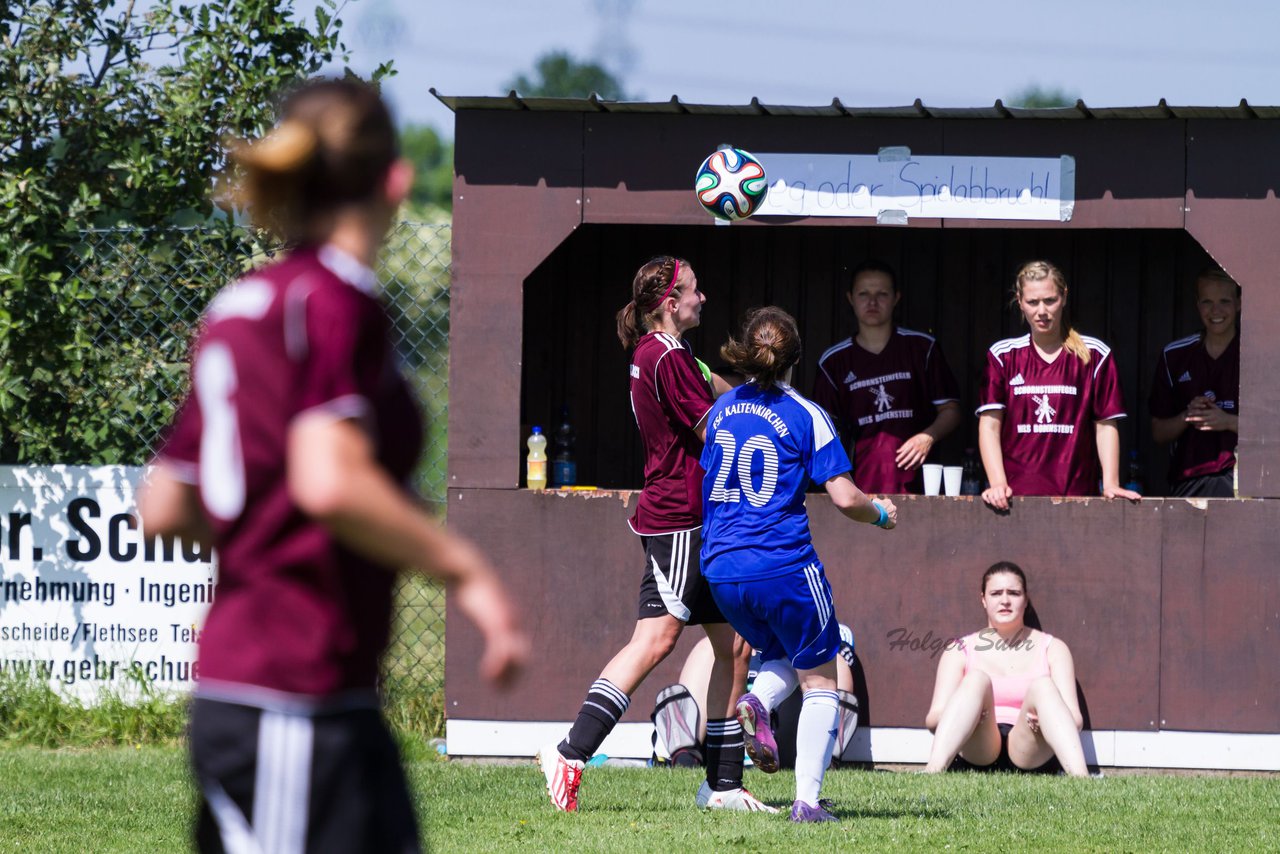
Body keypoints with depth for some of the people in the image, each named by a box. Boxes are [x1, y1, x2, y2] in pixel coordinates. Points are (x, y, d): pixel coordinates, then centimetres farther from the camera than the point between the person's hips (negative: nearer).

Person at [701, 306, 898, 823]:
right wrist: (881, 514, 10)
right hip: (784, 563, -5)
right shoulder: (806, 416, -7)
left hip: (722, 571, 5)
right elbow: (845, 498, -10)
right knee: (819, 679, 9)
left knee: (780, 654, 28)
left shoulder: (721, 410, 8)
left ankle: (757, 703, -7)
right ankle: (807, 799, -3)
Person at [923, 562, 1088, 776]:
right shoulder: (960, 651, 17)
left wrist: (1047, 719, -20)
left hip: (1029, 755, 0)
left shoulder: (1052, 649, 17)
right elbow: (933, 720, 6)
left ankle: (1079, 777, -52)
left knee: (1042, 686, -27)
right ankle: (933, 772, -51)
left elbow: (1075, 720, 6)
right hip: (977, 756, 0)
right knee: (977, 679, -27)